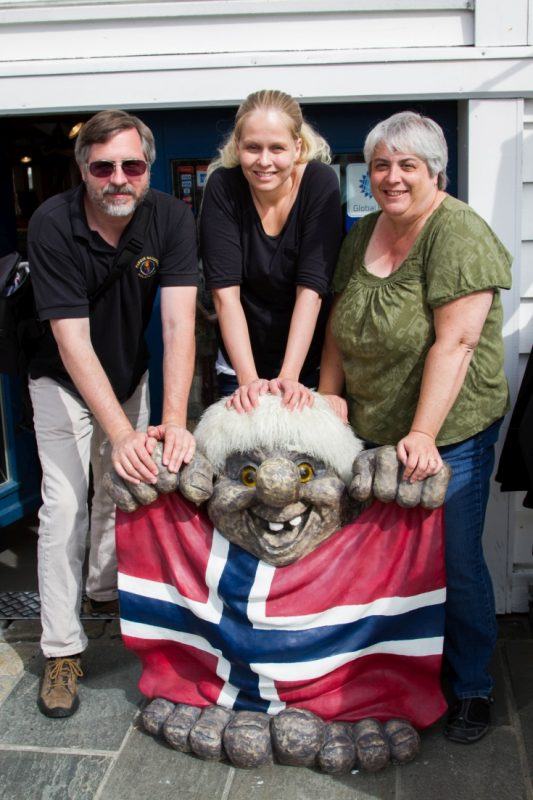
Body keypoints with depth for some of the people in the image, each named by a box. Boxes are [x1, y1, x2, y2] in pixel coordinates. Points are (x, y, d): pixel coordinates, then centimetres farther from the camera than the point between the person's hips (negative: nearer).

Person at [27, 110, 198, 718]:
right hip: (64, 380, -3)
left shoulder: (170, 218, -21)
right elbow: (72, 341, -32)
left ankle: (105, 590, 39)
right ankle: (61, 649, 3)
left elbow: (178, 324, -28)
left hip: (130, 375, 3)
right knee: (65, 505, -7)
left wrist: (174, 421, -40)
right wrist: (123, 434, -40)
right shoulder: (52, 225, -28)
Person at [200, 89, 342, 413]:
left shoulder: (321, 182, -14)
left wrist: (289, 376, -27)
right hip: (241, 363, 1)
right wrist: (249, 379, -25)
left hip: (311, 360, 0)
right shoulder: (223, 186, -12)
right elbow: (225, 291, -17)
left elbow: (311, 288, -20)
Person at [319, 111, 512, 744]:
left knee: (455, 565, 4)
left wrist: (423, 434, -23)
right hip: (370, 429, 6)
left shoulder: (460, 235, -15)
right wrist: (329, 392, 4)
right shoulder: (364, 233, 9)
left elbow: (455, 342, -21)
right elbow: (341, 318, 15)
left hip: (447, 433, -6)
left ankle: (471, 689, 25)